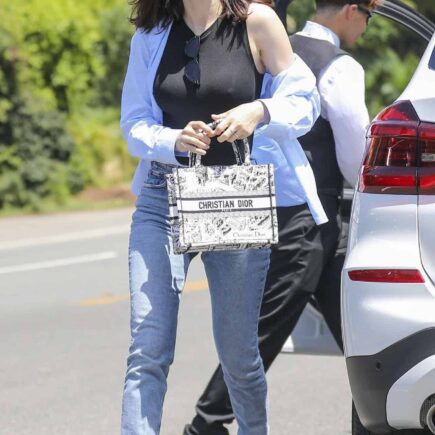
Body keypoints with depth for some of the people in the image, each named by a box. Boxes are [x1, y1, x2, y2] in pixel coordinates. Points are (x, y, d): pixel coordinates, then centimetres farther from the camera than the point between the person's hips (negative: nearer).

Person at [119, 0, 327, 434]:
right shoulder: (151, 35, 4)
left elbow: (304, 102, 0)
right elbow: (134, 123, 5)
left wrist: (260, 112, -20)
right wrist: (174, 141, -16)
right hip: (164, 199, 2)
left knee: (237, 349, 7)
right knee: (147, 351, -8)